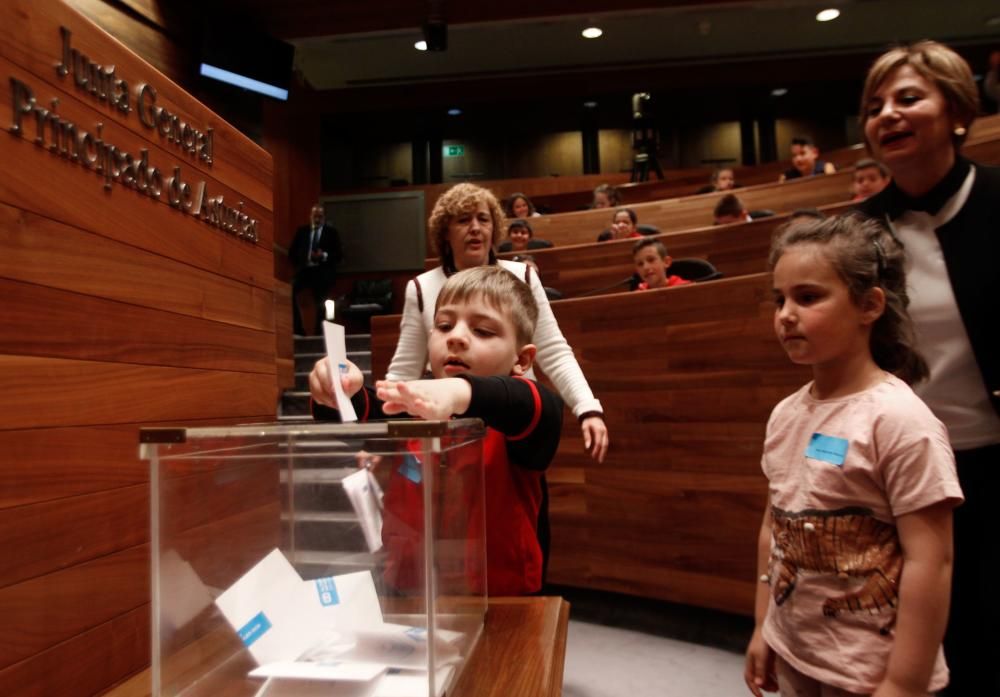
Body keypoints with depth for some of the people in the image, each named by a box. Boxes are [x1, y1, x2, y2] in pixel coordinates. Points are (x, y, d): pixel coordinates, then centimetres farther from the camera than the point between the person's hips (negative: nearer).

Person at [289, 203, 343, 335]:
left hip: (322, 273, -1)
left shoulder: (331, 232, 5)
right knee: (289, 292, -21)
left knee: (320, 304, 2)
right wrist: (298, 264, 2)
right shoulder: (301, 231, 12)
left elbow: (338, 255, 0)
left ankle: (319, 333, 9)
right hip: (304, 270, 1)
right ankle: (298, 329, -15)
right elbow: (292, 252, 15)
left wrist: (324, 256, -16)